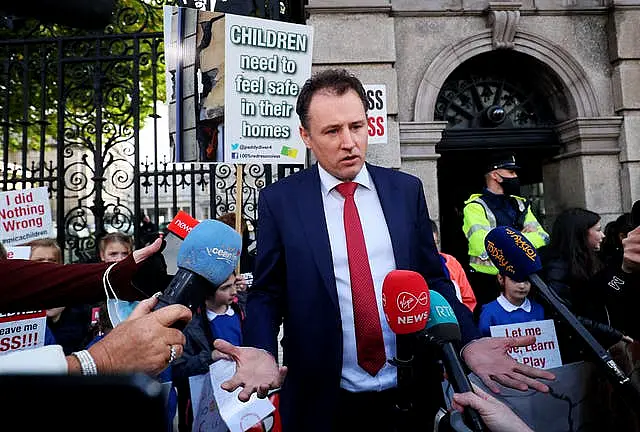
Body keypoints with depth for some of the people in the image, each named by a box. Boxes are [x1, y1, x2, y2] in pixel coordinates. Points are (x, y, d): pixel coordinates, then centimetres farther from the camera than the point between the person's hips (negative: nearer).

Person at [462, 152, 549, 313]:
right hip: (488, 282, -6)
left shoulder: (520, 204, 12)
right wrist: (525, 238, -9)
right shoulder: (475, 207, -9)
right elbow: (485, 248, -22)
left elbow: (543, 237, 7)